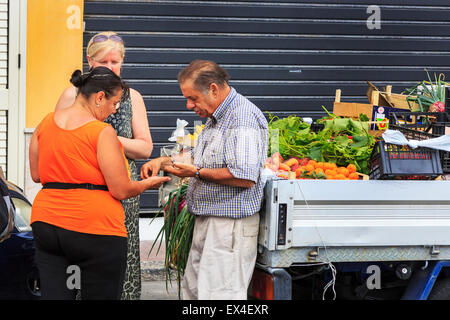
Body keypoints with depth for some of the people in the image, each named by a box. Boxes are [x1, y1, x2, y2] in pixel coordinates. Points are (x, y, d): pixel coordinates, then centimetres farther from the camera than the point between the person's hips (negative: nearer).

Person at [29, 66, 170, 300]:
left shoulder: (46, 123, 7)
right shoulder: (102, 132, -11)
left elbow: (36, 175, 16)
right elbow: (121, 191, -11)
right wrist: (147, 184, 7)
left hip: (46, 224, 6)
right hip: (96, 228, -6)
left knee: (54, 294, 5)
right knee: (101, 296, 3)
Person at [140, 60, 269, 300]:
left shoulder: (244, 118, -17)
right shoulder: (216, 117, 17)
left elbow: (245, 177, -25)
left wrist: (197, 172, -17)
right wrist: (165, 161, 12)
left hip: (231, 225, -10)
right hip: (206, 221, 10)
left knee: (219, 294, -9)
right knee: (193, 291, 13)